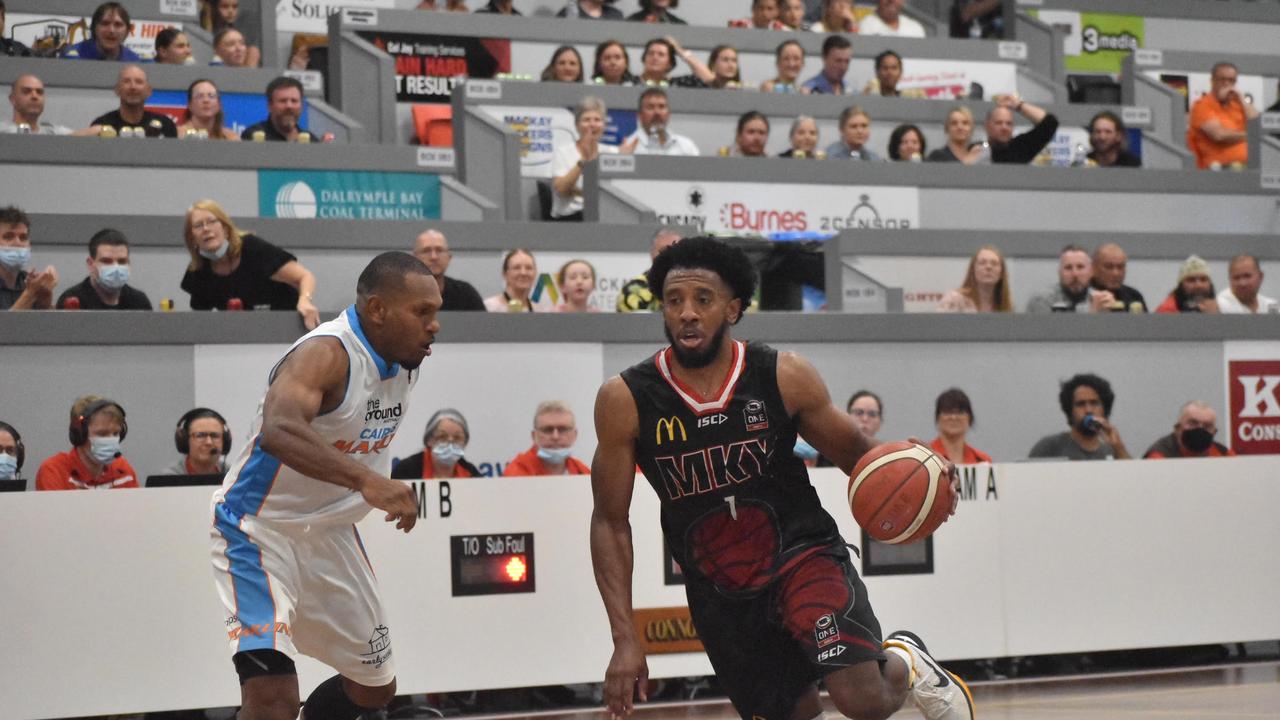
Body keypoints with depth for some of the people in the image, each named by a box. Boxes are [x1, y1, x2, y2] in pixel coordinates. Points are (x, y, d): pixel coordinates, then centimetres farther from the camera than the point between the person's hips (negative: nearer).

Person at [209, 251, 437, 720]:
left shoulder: (406, 360, -1)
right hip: (260, 532, -9)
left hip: (329, 534, 9)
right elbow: (280, 431, -48)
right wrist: (366, 480, -58)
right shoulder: (326, 353, -27)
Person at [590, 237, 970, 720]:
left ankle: (905, 664, 17)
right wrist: (625, 639, -10)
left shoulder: (784, 377, -11)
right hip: (717, 588, 2)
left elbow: (851, 450, 5)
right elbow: (611, 522, -3)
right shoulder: (625, 401, -11)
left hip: (803, 553, -1)